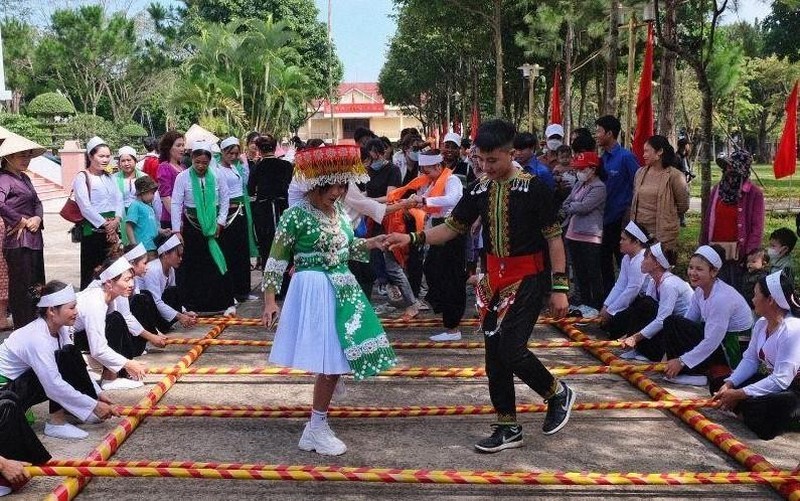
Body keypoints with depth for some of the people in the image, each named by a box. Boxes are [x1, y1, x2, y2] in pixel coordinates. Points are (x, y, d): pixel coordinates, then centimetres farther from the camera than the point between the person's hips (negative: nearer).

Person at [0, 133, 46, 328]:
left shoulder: (24, 178, 15)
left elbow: (37, 202, 17)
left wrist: (37, 218, -4)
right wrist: (20, 221, -18)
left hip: (33, 240, 9)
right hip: (18, 242, -9)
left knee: (36, 286, 14)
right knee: (22, 289, -3)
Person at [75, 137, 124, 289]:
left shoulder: (109, 177, 16)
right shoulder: (82, 178, -4)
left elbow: (119, 200, 9)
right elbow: (85, 207, -12)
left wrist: (116, 220, -9)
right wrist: (105, 224, -14)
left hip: (112, 230, 6)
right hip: (93, 230, -6)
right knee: (90, 271, -3)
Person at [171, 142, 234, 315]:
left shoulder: (216, 176, -3)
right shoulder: (183, 177, -7)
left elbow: (225, 198, 8)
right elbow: (176, 204, -8)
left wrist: (221, 221, 2)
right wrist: (176, 230, -11)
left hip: (213, 225, 1)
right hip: (192, 226, -1)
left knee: (218, 262, 0)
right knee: (192, 265, 5)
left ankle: (227, 302, 7)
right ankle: (193, 304, 16)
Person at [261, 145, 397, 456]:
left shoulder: (340, 211, 6)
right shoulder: (296, 215, -14)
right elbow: (276, 259, -9)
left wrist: (370, 244, 3)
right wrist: (269, 300, -12)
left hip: (342, 288, 7)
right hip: (315, 290, -7)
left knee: (337, 360, 11)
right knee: (330, 363, -6)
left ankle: (318, 424, 28)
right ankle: (316, 430, 8)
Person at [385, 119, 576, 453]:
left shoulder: (534, 188, -13)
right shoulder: (478, 189, 2)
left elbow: (554, 238, -10)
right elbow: (452, 228, 7)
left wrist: (560, 287, -14)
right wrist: (412, 238, -7)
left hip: (527, 280, -6)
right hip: (493, 280, 6)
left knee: (512, 351, -14)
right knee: (494, 357, 8)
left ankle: (558, 394, 14)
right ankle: (508, 428, 22)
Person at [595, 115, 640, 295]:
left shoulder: (626, 157, -13)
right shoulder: (603, 159, 8)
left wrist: (629, 215, -14)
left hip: (620, 220, -7)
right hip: (604, 218, 8)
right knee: (604, 262, 14)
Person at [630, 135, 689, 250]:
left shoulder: (674, 176, -8)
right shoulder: (640, 173, 8)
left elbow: (683, 206, 0)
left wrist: (668, 217, 12)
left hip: (663, 233, -5)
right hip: (639, 231, 5)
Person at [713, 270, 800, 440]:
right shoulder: (761, 324, 2)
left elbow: (781, 380, -30)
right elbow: (750, 360, 5)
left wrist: (739, 394, -27)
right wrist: (729, 384, -12)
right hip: (770, 379, 9)